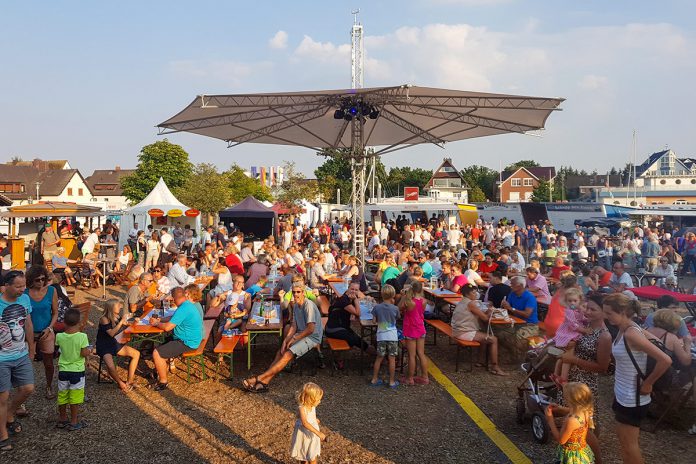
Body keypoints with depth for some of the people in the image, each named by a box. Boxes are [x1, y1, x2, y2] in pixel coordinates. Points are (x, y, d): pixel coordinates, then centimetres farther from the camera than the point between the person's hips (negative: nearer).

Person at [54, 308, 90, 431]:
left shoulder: (59, 336, -8)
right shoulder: (82, 336, -18)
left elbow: (58, 346, 10)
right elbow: (84, 353, -18)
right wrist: (90, 350, 2)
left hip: (63, 370, 3)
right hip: (77, 371, -3)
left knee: (62, 396, 17)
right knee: (75, 398, 7)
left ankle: (62, 419, 31)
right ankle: (73, 422, 14)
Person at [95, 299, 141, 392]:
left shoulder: (117, 317, 2)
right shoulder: (104, 319, -17)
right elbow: (111, 333, -26)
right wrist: (121, 321, -24)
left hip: (114, 344, 8)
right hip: (103, 347, -8)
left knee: (136, 354, -5)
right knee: (111, 367, -32)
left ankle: (128, 382, -4)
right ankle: (121, 383, -1)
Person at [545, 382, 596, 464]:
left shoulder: (571, 421, -37)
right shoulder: (585, 410, -13)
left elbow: (561, 440, -23)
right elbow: (571, 412, 13)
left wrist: (550, 419, -19)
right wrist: (559, 409, -3)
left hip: (573, 455, -7)